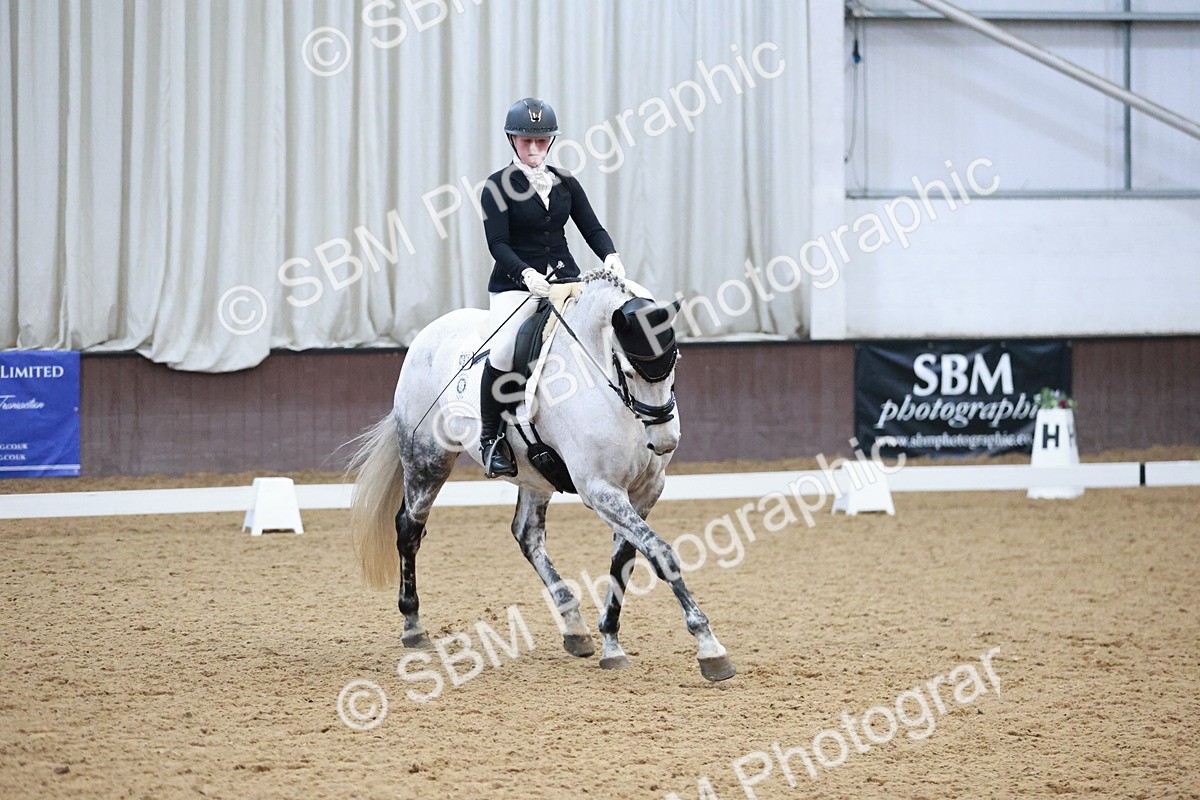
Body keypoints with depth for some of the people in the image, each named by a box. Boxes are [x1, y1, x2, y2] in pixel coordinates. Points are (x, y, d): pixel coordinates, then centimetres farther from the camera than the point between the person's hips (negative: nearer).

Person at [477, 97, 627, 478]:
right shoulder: (498, 186, -2)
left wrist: (610, 255, -14)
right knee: (503, 353, -26)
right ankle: (490, 438, -10)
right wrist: (525, 273, -27)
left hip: (564, 277, 5)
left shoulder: (565, 182, 11)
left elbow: (591, 227, 8)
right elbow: (497, 243, -10)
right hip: (515, 284, -5)